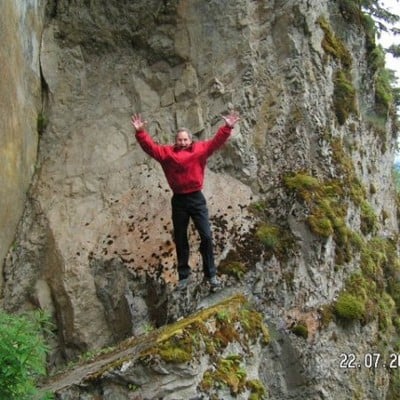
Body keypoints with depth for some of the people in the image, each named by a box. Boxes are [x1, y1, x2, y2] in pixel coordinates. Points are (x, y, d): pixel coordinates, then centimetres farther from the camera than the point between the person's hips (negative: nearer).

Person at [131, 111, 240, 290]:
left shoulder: (200, 149, 0)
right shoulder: (167, 152, 2)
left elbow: (216, 141, -8)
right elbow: (150, 146, -4)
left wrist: (227, 128, -22)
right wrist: (140, 132, -18)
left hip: (197, 198, -1)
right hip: (178, 200, 1)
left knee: (206, 236, -3)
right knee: (180, 239, 10)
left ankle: (211, 274, 9)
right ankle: (183, 276, 22)